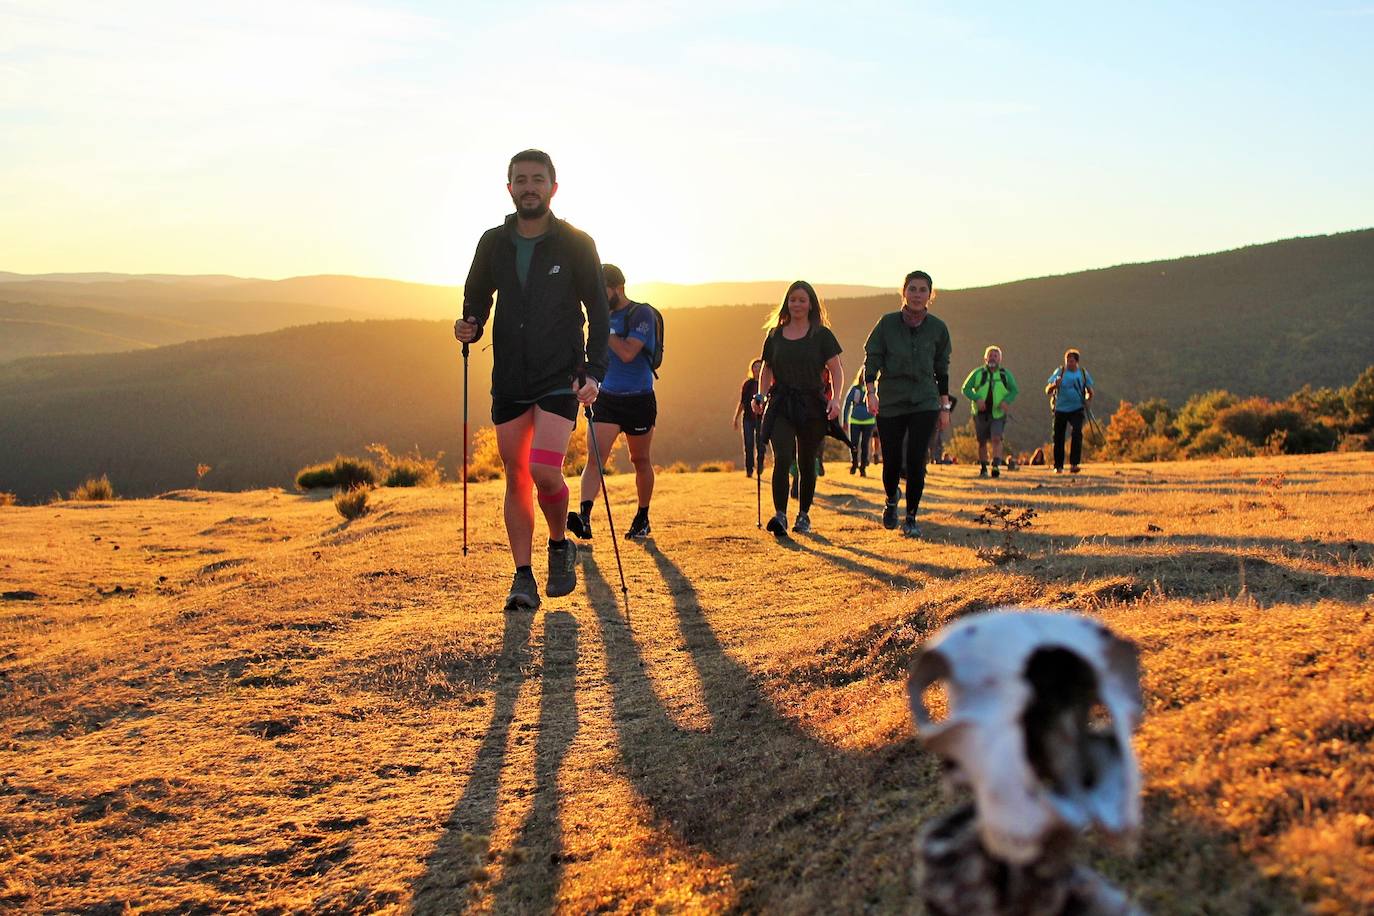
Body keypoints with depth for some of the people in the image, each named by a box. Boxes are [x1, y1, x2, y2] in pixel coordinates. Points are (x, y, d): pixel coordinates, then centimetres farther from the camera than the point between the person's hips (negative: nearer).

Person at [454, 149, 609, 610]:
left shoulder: (576, 244, -2)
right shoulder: (493, 243, 7)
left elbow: (598, 312, -1)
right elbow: (477, 298, 19)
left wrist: (594, 372, -12)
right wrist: (470, 326, -3)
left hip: (560, 378, -3)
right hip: (509, 379, 4)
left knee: (544, 471, -17)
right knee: (516, 477, 4)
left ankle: (560, 545, 11)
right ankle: (523, 577, 12)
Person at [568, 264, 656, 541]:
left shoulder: (641, 314, -10)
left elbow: (628, 353, -23)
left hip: (639, 400, -5)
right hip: (605, 398, 5)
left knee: (640, 460, 9)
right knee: (594, 457, -13)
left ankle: (642, 519, 25)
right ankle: (584, 516, -25)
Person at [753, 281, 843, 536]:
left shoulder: (821, 335, 3)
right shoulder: (775, 335, 10)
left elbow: (836, 370, 0)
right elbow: (766, 369, 18)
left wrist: (835, 398, -15)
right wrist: (760, 396, 3)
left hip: (812, 405, -1)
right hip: (780, 404, 1)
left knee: (806, 463, 7)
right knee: (782, 458, -16)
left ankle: (803, 515, 21)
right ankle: (780, 516, -20)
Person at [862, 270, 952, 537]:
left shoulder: (937, 328, 3)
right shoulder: (887, 323, -3)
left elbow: (941, 369, 11)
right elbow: (871, 358, -1)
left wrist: (945, 406, 11)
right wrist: (871, 392, -15)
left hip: (924, 404, 1)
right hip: (890, 403, 0)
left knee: (916, 461, -9)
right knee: (892, 461, 4)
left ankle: (911, 518, 6)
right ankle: (891, 501, 36)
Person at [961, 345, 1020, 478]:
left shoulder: (1005, 374, 6)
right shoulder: (978, 373, 2)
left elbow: (1015, 390, 9)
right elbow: (966, 389, 0)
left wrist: (1006, 401, -11)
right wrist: (977, 398, -18)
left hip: (998, 414, -1)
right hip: (981, 414, 1)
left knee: (996, 439, -18)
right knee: (982, 442, 8)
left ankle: (996, 466, -24)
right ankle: (983, 468, 23)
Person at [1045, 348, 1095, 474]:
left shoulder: (1083, 373, 4)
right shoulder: (1060, 372, 0)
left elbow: (1090, 392, 14)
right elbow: (1047, 390, -5)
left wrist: (1087, 400, -7)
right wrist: (1054, 385, -27)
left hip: (1077, 410, 0)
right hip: (1060, 409, 0)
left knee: (1077, 433, -20)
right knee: (1059, 437, 4)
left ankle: (1074, 464, -21)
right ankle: (1058, 466, 19)